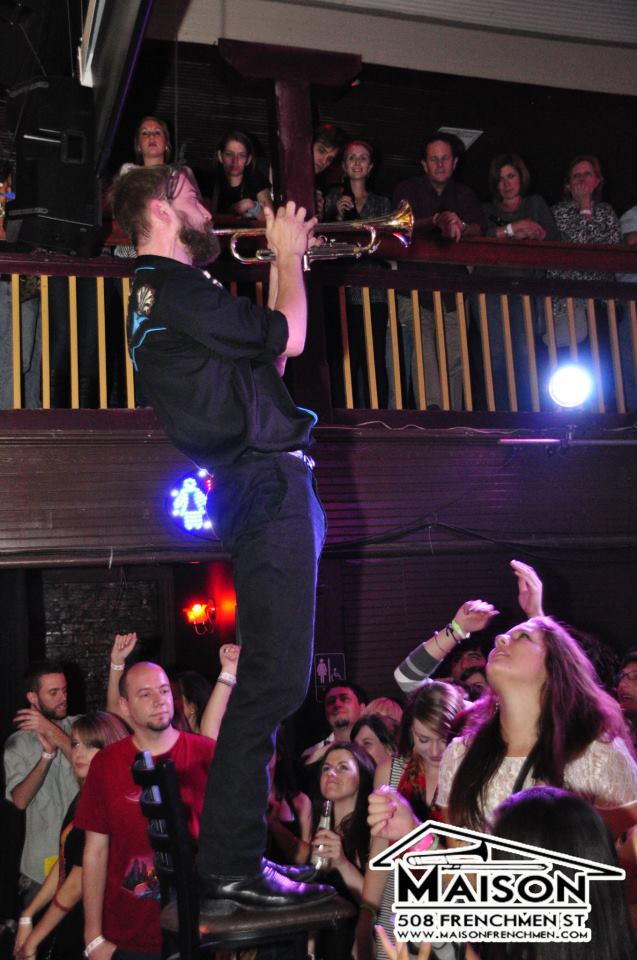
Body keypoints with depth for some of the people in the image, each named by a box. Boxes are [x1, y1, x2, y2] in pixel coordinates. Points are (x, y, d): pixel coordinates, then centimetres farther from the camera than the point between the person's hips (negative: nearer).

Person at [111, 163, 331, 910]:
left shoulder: (162, 295, 24)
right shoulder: (172, 288, -9)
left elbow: (266, 359, 25)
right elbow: (290, 339, -11)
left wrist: (280, 264, 23)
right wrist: (289, 255, 6)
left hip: (272, 489, 10)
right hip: (267, 489, -10)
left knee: (274, 679, 13)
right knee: (274, 680, -9)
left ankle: (235, 851, 21)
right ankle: (230, 866, -1)